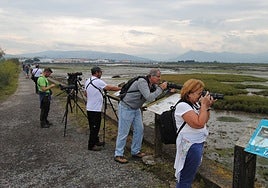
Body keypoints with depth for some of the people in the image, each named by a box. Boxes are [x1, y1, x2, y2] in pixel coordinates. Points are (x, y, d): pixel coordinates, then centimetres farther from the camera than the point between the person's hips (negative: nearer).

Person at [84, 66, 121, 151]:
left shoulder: (87, 81, 9)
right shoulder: (98, 82, -17)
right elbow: (110, 88, -13)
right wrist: (121, 88, -1)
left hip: (89, 108, 9)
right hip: (95, 109, -9)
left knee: (93, 127, 17)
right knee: (95, 127, -1)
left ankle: (96, 141, 29)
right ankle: (91, 145, 6)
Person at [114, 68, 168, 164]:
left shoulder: (153, 85, -1)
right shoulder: (142, 82, -28)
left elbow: (159, 95, 4)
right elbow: (149, 98, -35)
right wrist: (161, 89, -28)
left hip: (136, 109, 9)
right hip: (126, 108, -9)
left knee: (139, 130, 9)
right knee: (123, 132, -2)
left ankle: (135, 152, 23)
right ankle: (118, 155, 9)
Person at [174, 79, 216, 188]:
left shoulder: (195, 104, 7)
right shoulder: (182, 106, -22)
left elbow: (205, 120, 16)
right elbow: (199, 124, -28)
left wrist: (207, 107, 0)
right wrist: (204, 105, -19)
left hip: (198, 142, 10)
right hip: (190, 145, -10)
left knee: (189, 175, 24)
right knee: (186, 179, 4)